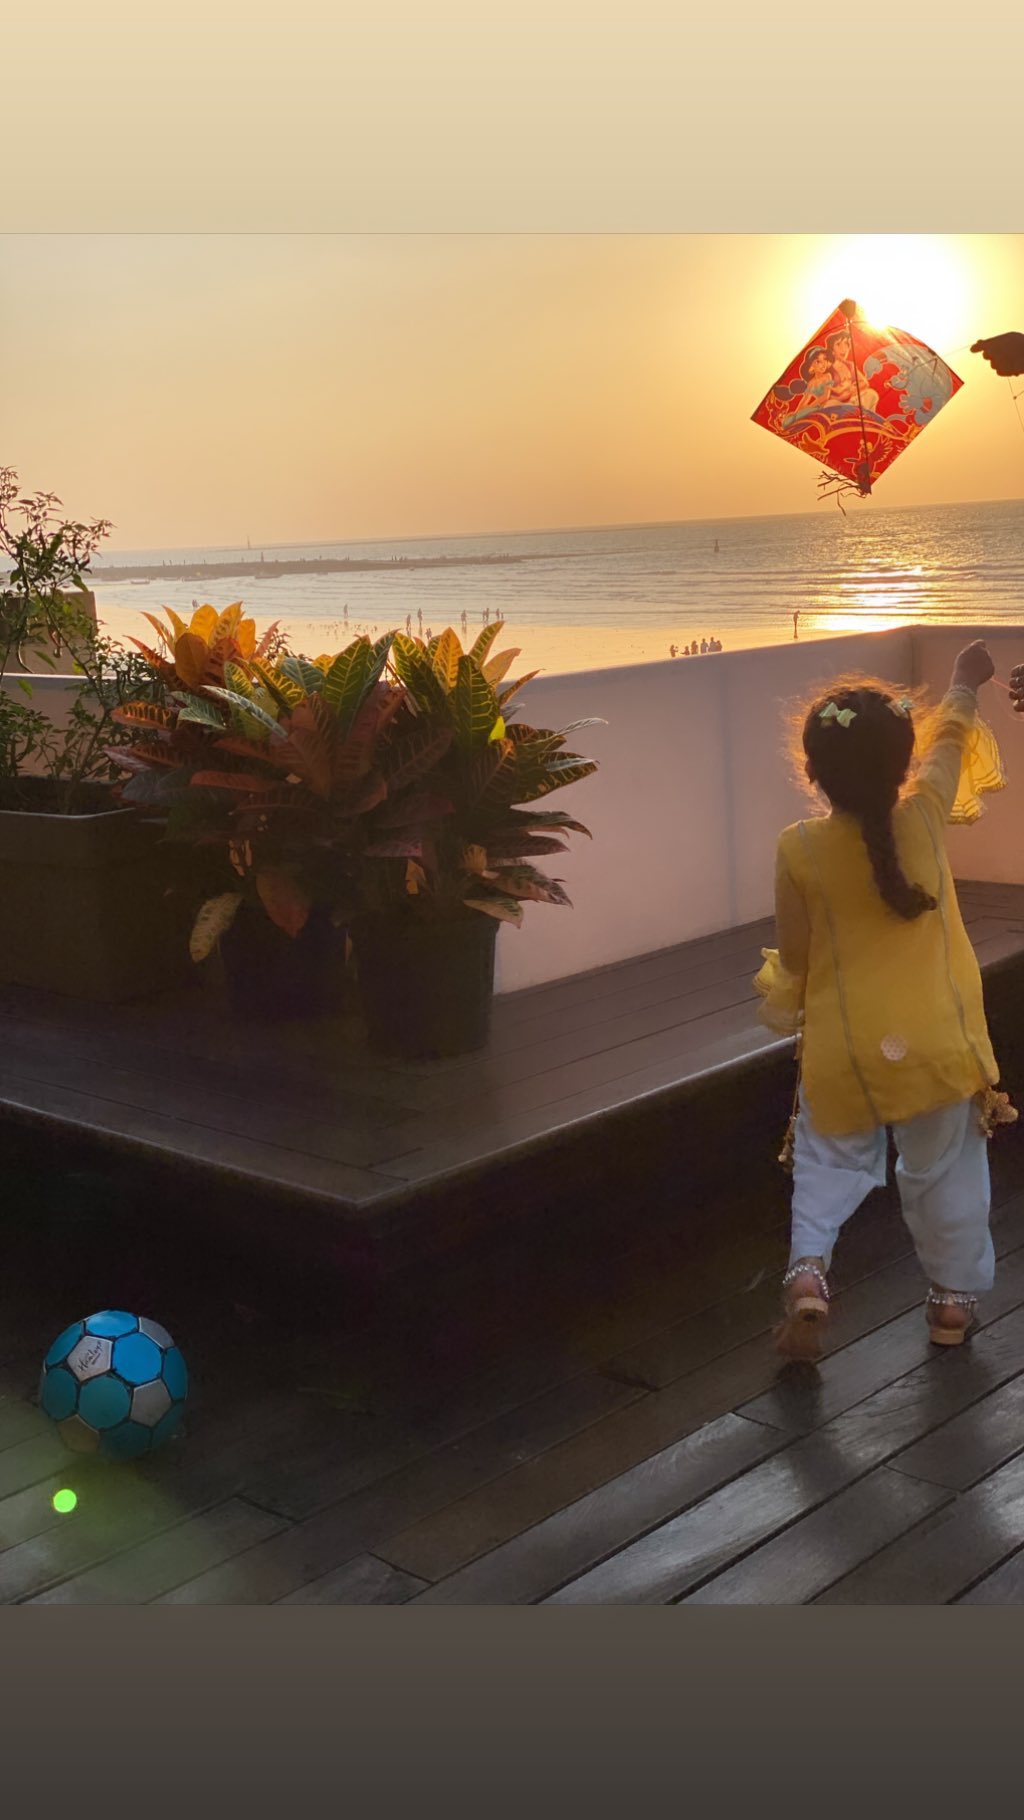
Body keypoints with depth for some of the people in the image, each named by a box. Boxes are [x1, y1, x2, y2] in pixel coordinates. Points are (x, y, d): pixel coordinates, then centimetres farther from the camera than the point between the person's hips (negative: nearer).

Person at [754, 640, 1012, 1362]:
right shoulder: (925, 818, -12)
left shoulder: (800, 849, -14)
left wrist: (785, 997, 16)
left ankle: (808, 1267, 0)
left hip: (844, 1052, 0)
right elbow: (949, 742, 9)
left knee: (830, 1163, 19)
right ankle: (955, 1295, 27)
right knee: (946, 1171, 17)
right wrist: (963, 685, 28)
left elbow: (795, 957, -6)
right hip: (937, 1045, 1)